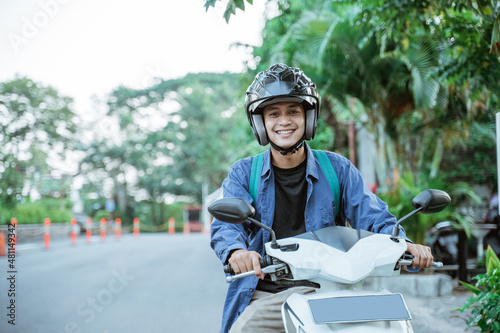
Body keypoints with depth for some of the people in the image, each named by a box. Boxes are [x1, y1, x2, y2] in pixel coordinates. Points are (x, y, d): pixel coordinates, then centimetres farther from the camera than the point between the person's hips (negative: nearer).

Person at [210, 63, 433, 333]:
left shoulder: (338, 169, 8)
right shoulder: (243, 173, 7)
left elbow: (371, 215, -1)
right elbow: (225, 224, -8)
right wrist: (236, 251, -33)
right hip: (263, 297, 0)